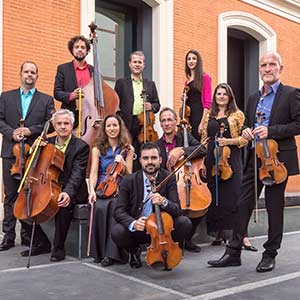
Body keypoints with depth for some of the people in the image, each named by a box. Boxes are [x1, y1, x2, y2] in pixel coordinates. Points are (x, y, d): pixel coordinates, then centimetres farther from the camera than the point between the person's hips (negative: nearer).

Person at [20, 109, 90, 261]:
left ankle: (58, 247, -15)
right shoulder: (48, 143, 11)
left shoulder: (81, 146, -7)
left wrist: (68, 192, -38)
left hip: (71, 191, -6)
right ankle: (42, 243, 6)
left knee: (64, 205, -36)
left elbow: (77, 174, -20)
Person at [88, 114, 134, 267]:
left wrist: (122, 163, -11)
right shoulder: (97, 149, 12)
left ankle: (112, 253, -27)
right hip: (102, 188, 0)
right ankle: (100, 251, -18)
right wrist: (92, 190, -18)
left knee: (115, 206, -33)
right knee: (100, 208, -32)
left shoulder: (128, 149, 12)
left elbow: (128, 175, 9)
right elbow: (93, 172, 0)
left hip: (120, 188, 0)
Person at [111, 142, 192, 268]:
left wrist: (164, 202, -38)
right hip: (137, 229, -1)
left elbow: (177, 210, -15)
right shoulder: (129, 181, -8)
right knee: (117, 231, -30)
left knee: (185, 223, -24)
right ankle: (134, 251, 7)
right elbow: (119, 211, -13)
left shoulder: (169, 178, -7)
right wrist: (133, 223, -34)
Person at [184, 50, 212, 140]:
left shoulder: (204, 77, -2)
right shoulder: (188, 80, 16)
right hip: (188, 116, 6)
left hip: (199, 115, -6)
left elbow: (207, 102, -8)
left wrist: (202, 122, -16)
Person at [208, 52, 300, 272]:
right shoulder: (253, 98, 16)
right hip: (254, 159, 6)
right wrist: (246, 131, 1)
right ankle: (234, 253, 13)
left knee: (274, 208, 5)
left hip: (277, 159, -5)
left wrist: (271, 131, -20)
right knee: (243, 204, 4)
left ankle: (270, 255, 20)